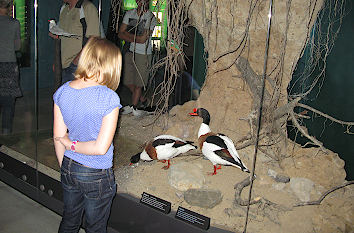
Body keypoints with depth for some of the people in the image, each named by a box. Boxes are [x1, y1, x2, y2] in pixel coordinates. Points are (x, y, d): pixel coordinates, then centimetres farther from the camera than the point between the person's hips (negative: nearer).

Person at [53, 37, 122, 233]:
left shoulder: (62, 91, -6)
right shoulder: (108, 97, -23)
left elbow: (58, 138, 2)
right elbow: (101, 147, -24)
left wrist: (64, 168, 15)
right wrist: (73, 144, -8)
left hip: (69, 168, 6)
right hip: (96, 176, -5)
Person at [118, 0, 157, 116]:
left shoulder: (151, 18, -11)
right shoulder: (129, 13, 5)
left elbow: (143, 39, -18)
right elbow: (120, 34, 2)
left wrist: (128, 34, -7)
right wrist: (136, 38, -12)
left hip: (143, 54, -5)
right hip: (130, 52, 5)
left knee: (138, 83, 1)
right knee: (128, 82, 11)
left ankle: (133, 107, 18)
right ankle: (142, 99, 35)